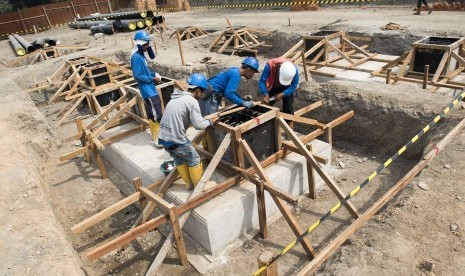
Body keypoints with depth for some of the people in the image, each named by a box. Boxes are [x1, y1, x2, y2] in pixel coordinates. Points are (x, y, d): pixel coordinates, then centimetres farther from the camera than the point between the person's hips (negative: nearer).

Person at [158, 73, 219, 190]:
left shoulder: (176, 98, 15)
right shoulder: (192, 101, -11)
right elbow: (198, 125, -16)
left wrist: (204, 119, 19)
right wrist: (210, 121, 4)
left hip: (163, 137, 8)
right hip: (176, 139, -8)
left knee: (179, 159, 26)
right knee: (194, 159, 12)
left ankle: (189, 183, 38)